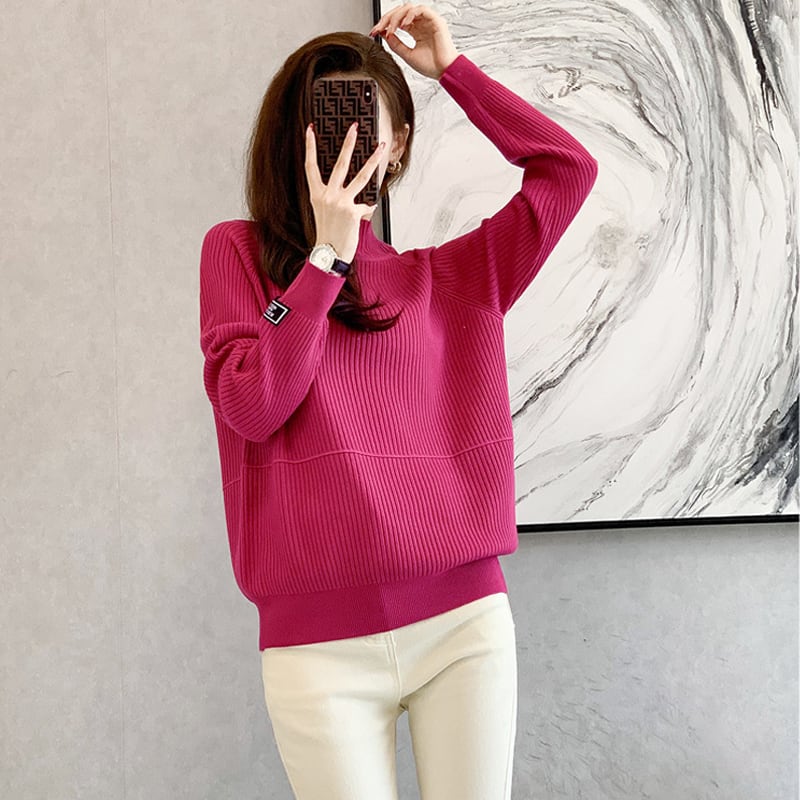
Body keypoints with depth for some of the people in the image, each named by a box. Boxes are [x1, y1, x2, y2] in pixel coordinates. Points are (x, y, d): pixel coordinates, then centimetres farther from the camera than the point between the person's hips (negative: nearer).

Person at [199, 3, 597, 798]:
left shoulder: (443, 277, 11)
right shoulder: (238, 251, 7)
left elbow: (568, 169, 6)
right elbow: (251, 407, -7)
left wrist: (452, 69, 7)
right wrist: (328, 253, -8)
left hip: (464, 616, 2)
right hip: (317, 639, -1)